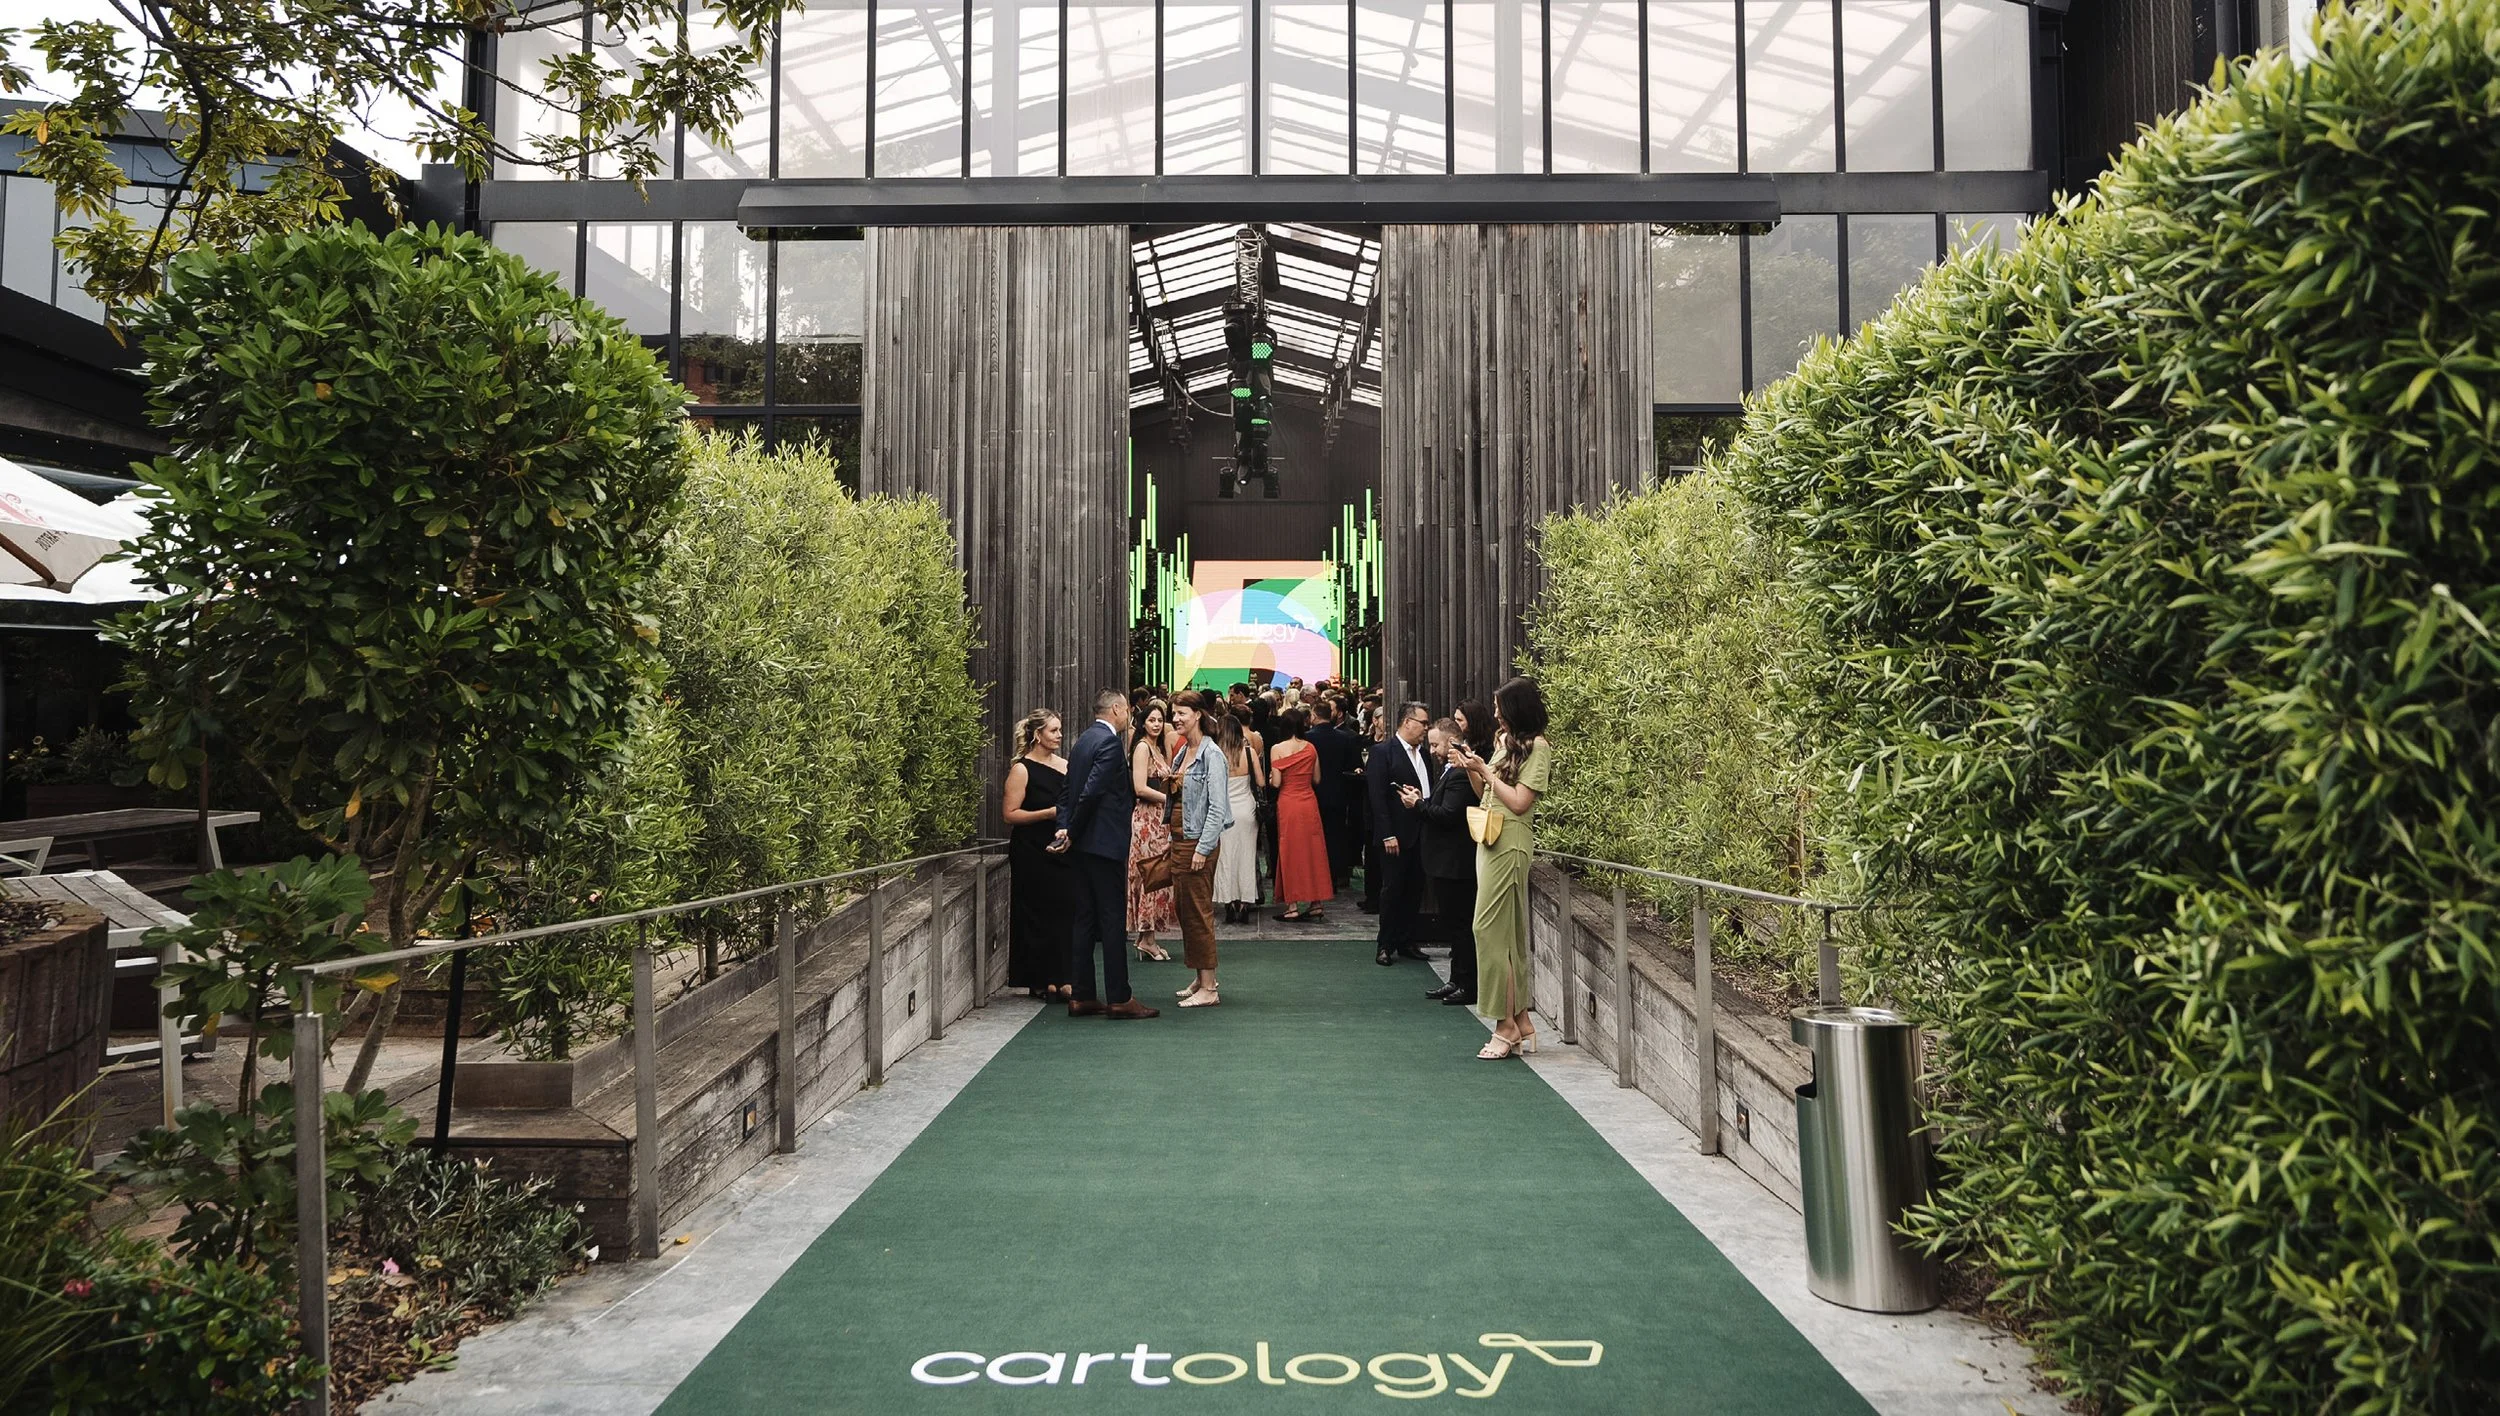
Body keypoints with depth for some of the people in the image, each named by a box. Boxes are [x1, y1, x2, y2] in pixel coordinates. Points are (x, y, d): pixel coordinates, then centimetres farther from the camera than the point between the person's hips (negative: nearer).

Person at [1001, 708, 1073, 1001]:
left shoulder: (1065, 765, 12)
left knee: (1064, 911, 0)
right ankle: (1041, 981, 7)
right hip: (1033, 853, -5)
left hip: (1061, 850, 5)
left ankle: (1059, 978, 7)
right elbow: (1010, 813, -11)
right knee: (1038, 914, -1)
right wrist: (1048, 813, -18)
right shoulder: (1022, 769, -5)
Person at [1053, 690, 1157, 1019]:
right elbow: (1091, 792, -21)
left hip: (1082, 844, 9)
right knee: (1113, 920, -4)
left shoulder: (1083, 740, 15)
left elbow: (1069, 791, 12)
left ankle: (1081, 996, 14)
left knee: (1084, 919, 10)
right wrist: (1073, 832, -11)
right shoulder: (1110, 743, -14)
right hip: (1105, 842, -9)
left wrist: (1065, 828, 1)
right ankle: (1118, 998, 1)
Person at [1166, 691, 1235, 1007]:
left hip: (1199, 841, -9)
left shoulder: (1211, 753, -13)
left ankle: (1208, 989, 0)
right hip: (1179, 839, 9)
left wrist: (1203, 848, -20)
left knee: (1198, 912, -5)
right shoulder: (1182, 751, 13)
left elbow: (1217, 806, -17)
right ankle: (1200, 978, 22)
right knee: (1185, 910, 12)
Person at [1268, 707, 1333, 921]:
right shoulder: (1310, 748, 1)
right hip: (1309, 801, 3)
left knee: (1291, 851, 3)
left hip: (1288, 802, -3)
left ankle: (1293, 906, 3)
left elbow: (1276, 782, -11)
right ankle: (1316, 903, 13)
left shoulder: (1277, 749, -10)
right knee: (1312, 849, 10)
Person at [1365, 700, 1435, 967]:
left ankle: (1406, 942, 22)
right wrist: (1387, 835, -17)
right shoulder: (1383, 752, -9)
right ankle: (1386, 946, 11)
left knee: (1414, 890, 11)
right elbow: (1377, 797, -13)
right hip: (1396, 835, -7)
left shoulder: (1423, 753, 13)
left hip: (1420, 833, 7)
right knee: (1392, 889, 1)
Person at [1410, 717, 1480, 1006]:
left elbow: (1448, 814, -25)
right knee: (1453, 925, 16)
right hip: (1445, 862, 11)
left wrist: (1418, 804, -14)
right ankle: (1458, 981, 25)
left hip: (1454, 863, -11)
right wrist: (1422, 800, 1)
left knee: (1460, 925, -3)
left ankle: (1469, 987, 5)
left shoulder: (1460, 773, -19)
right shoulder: (1450, 770, 15)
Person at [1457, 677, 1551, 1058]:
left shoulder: (1536, 746, -9)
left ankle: (1507, 1025, -4)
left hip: (1510, 844, -9)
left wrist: (1485, 769, -11)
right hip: (1492, 840, 9)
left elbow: (1519, 801, -16)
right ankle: (1521, 1022, 14)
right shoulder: (1504, 740, 17)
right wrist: (1471, 770, 3)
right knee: (1509, 933, 9)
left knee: (1491, 929, -10)